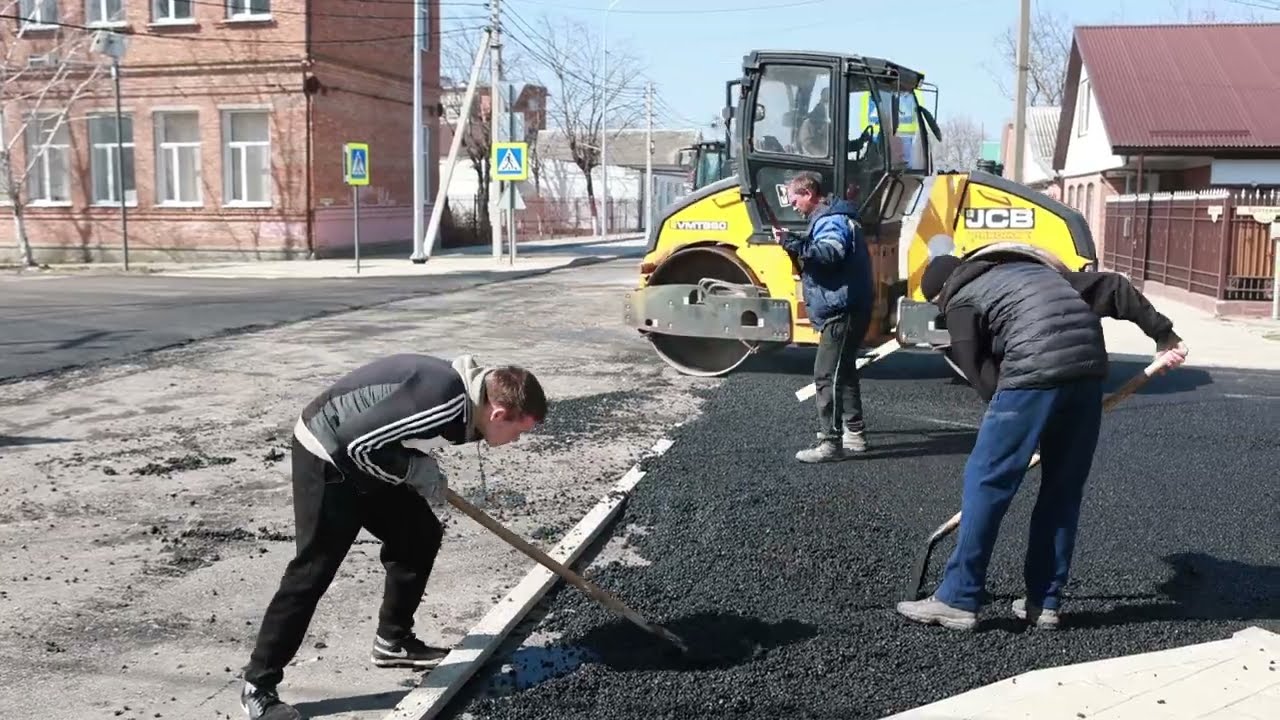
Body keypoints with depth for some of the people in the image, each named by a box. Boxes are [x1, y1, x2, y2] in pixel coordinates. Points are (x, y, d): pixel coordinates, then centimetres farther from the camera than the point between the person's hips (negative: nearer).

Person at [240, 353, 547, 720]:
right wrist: (415, 470, -20)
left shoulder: (465, 394, 0)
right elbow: (356, 441, -31)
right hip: (328, 456, -10)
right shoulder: (443, 400, -32)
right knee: (314, 569, -7)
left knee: (421, 536, 11)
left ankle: (392, 641, 26)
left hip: (365, 457, 10)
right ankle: (258, 687, 4)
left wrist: (423, 469, -1)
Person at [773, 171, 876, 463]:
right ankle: (855, 433, 29)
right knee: (843, 371, 20)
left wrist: (793, 243, -36)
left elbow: (831, 253, -32)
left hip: (842, 310, -11)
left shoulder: (832, 220, -14)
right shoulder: (830, 218, 19)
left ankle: (830, 442, -12)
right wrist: (796, 246, 10)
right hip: (846, 308, 11)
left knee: (826, 375, -12)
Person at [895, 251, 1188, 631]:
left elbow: (981, 373, 4)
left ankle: (958, 600, 2)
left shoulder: (961, 301, 14)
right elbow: (1112, 286, 26)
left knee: (986, 482, 0)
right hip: (1088, 369, 7)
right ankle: (1044, 602, 20)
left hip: (1034, 374, -7)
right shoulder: (1031, 270, 33)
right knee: (1063, 490, 14)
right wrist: (1164, 335, 25)